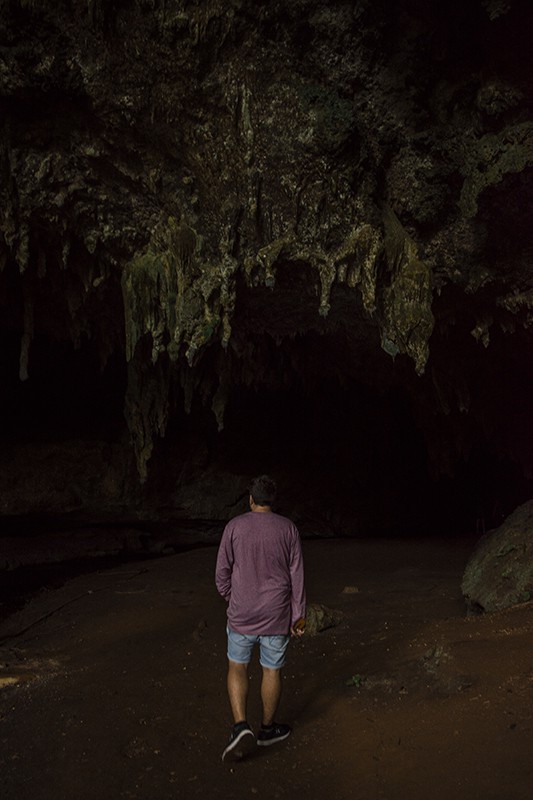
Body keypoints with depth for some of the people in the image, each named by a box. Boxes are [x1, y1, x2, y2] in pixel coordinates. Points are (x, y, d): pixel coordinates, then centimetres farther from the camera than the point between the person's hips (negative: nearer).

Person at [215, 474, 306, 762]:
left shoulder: (235, 527, -7)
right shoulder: (288, 529, -3)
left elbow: (222, 572, -3)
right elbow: (296, 574, -1)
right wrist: (299, 614, 6)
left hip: (241, 614, -1)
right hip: (277, 616, 1)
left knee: (237, 668, 15)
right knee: (272, 670, 16)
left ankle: (241, 726, 0)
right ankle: (268, 728, 30)